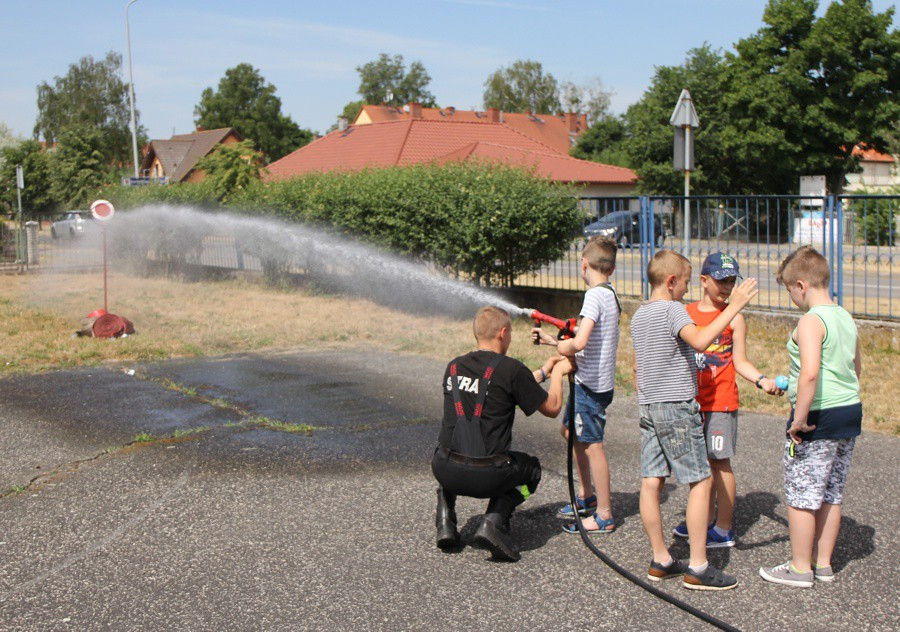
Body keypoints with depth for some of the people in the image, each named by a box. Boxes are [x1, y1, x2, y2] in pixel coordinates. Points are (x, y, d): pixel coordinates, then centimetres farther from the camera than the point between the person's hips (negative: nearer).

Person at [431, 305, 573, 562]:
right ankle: (494, 521, 4)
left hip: (445, 472, 4)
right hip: (487, 477, -4)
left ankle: (445, 521, 19)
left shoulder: (453, 367, 11)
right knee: (531, 468, 27)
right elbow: (552, 408, 5)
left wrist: (541, 372, 35)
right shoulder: (510, 368, -6)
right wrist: (557, 373, 24)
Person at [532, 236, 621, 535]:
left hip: (592, 384, -10)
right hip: (589, 381, 10)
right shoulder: (610, 294, 10)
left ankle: (603, 515, 6)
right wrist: (553, 340, 18)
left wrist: (561, 346, -11)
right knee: (570, 431, 23)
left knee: (592, 445, -2)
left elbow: (579, 342, -30)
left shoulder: (595, 295, -19)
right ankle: (588, 496, 34)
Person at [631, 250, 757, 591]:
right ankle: (698, 568, -1)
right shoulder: (672, 309, -12)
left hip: (648, 407, 9)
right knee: (700, 482, -2)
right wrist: (733, 307, -27)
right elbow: (699, 341, -30)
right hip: (678, 406, -9)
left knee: (651, 483, 7)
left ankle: (660, 560, 14)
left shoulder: (638, 315, 14)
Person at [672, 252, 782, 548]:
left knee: (720, 462, -1)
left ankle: (724, 530, 7)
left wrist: (762, 380, -19)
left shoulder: (734, 317, -3)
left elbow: (740, 361, -3)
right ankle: (707, 520, 28)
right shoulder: (687, 313, 7)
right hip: (692, 400, 5)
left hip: (721, 401, -4)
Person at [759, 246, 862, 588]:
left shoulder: (811, 321, -17)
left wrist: (799, 419, -23)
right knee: (831, 494, 16)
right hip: (850, 411, 9)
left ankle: (800, 568, 12)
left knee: (800, 495, 3)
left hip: (818, 418, -9)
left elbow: (810, 373, -30)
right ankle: (823, 562, 26)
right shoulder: (846, 318, 10)